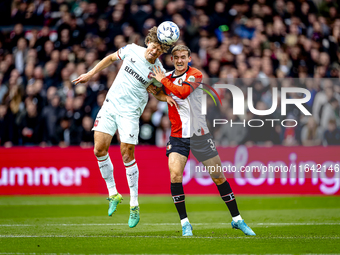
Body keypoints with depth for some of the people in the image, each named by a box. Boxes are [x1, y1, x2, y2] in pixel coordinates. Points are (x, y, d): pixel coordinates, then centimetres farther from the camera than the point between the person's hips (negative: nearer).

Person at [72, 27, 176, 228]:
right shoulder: (131, 50, -4)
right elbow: (111, 58, 15)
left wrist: (167, 97, -11)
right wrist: (91, 74, 14)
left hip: (130, 112, -3)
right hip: (111, 104, 3)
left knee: (127, 154, -7)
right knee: (100, 149, -4)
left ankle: (134, 204, 5)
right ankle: (113, 194, 11)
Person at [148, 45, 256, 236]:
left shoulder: (195, 75, -8)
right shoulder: (168, 76, 7)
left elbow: (183, 92, -26)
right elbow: (165, 96, 25)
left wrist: (163, 80, -16)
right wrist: (155, 91, 4)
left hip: (199, 134, -3)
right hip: (178, 136, 3)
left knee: (219, 177, 2)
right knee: (175, 174, -17)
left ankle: (237, 219, 15)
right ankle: (185, 222, -5)